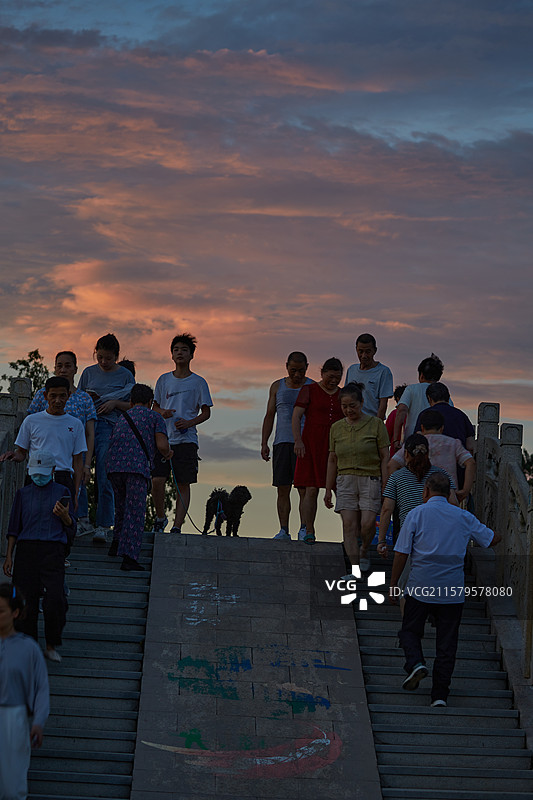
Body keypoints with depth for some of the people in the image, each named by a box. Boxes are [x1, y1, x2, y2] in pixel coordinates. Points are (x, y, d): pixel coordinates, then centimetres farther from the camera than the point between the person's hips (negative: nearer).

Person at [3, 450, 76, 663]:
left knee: (54, 600, -14)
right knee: (26, 600, -2)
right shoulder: (23, 494, 14)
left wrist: (64, 515, -9)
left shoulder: (62, 492, 12)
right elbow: (14, 528, 15)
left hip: (53, 551, -1)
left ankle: (51, 646, 4)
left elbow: (71, 528, 13)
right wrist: (8, 556, 7)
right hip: (26, 549, 1)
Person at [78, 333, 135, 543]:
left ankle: (103, 526, -7)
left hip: (109, 427, -3)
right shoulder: (89, 372, 15)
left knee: (104, 479, -9)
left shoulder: (125, 375, 8)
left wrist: (115, 403, -8)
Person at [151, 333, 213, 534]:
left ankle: (177, 527, 1)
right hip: (163, 438, 1)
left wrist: (189, 422, -12)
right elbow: (155, 407, 18)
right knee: (157, 481, -9)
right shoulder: (164, 380, 12)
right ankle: (160, 518, 13)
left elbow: (206, 412, 6)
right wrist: (162, 412, -6)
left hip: (186, 439, -1)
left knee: (183, 484, -3)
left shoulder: (198, 382, 5)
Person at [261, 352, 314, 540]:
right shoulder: (277, 386, 14)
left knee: (304, 489, -9)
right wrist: (264, 443, 6)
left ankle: (304, 529, -7)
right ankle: (284, 530, 1)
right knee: (283, 489, 0)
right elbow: (269, 416, 15)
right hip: (282, 443, 3)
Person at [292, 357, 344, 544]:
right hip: (312, 444, -3)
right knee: (311, 489, -6)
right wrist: (298, 440, -13)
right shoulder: (309, 390, 5)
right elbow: (296, 416, -1)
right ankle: (309, 530, -1)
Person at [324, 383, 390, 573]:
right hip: (345, 480, 3)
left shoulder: (376, 424, 0)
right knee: (349, 525, -7)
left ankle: (364, 551, 18)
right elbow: (332, 460, 16)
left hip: (370, 479, -3)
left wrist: (385, 486, -5)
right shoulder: (337, 428, 10)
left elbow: (385, 457, 0)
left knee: (367, 523, -13)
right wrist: (328, 489, 14)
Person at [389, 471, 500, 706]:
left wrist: (393, 584, 5)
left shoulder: (416, 514, -2)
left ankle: (415, 663, -9)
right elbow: (493, 539, 15)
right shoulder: (464, 517, 5)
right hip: (453, 591, 2)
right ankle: (440, 696, 5)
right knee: (446, 644, 7)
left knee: (410, 630, 18)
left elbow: (401, 553, -5)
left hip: (420, 589, -2)